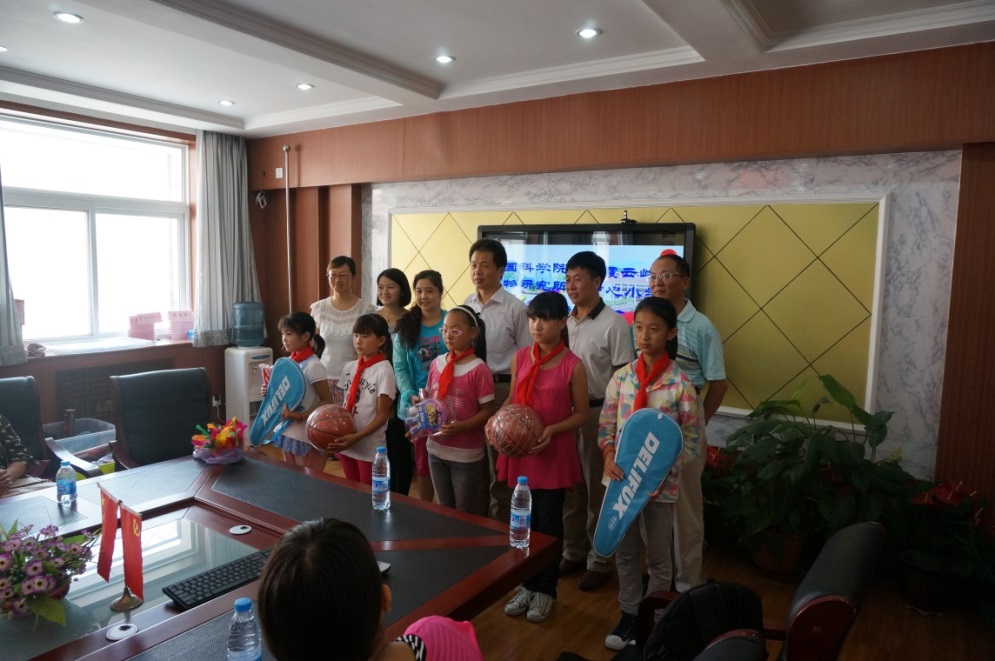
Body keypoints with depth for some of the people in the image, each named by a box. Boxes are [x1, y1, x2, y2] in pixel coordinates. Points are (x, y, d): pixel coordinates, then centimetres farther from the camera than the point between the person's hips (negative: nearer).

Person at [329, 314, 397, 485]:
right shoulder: (349, 367, 5)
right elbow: (346, 405, 10)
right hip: (346, 444, 6)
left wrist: (356, 437, -22)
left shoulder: (384, 370, -13)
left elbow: (382, 415, -14)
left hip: (370, 447, -6)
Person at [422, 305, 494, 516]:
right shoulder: (436, 364, 2)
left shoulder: (478, 369, -15)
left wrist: (462, 426, -27)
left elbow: (487, 411, -13)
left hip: (467, 453, -5)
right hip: (436, 448, 6)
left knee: (466, 513, 11)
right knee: (443, 509, 21)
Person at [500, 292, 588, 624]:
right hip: (519, 451, 4)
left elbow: (581, 414, -6)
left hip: (554, 453, -4)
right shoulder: (520, 357, 1)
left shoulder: (573, 365, -11)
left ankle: (546, 590, 27)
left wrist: (552, 430, -21)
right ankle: (527, 585, 32)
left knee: (549, 522, 8)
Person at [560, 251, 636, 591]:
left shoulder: (614, 324, -11)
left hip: (598, 413, -5)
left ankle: (600, 560, 23)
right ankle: (573, 551, 32)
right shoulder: (564, 323, 7)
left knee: (598, 490, 7)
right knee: (569, 486, 15)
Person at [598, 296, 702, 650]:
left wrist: (664, 475, -17)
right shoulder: (621, 376, -3)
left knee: (657, 557, 15)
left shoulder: (680, 383, -13)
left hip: (659, 484, -3)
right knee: (624, 552, 17)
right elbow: (606, 424, 4)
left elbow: (691, 440, -9)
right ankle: (629, 615, 36)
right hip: (622, 478, 3)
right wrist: (609, 454, -14)